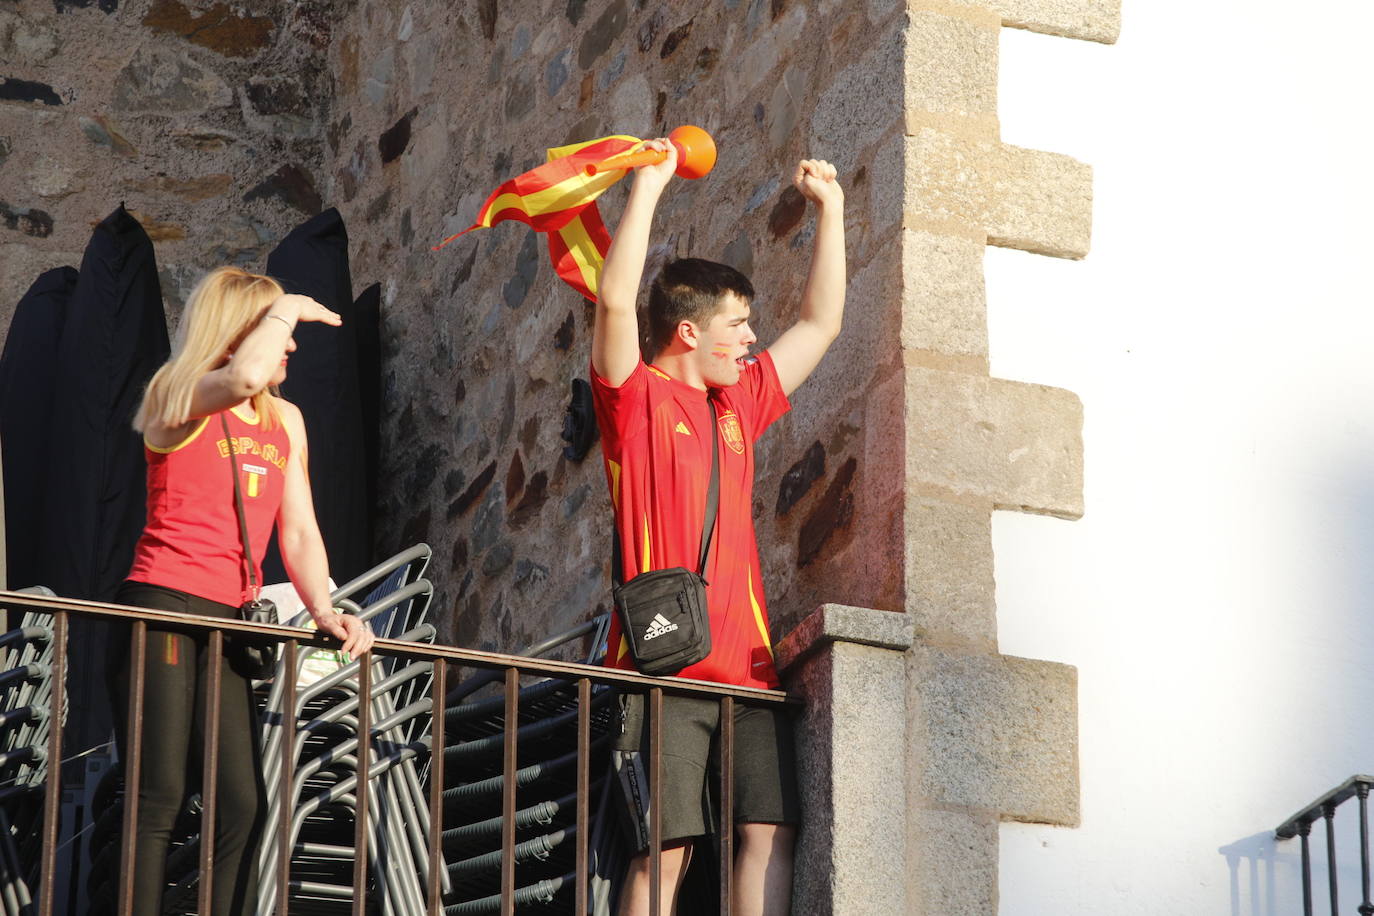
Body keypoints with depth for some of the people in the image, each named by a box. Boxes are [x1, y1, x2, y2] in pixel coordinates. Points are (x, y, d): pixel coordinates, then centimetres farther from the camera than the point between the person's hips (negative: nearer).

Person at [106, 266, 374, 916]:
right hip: (162, 610, -7)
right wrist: (286, 308, -9)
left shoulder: (286, 423, 19)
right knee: (157, 798, -12)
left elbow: (298, 533, 16)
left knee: (243, 803, 2)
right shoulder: (179, 398, -3)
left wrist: (324, 610, -1)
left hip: (225, 621, 8)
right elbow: (244, 376, -27)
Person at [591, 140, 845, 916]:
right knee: (667, 846, -10)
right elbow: (617, 299, -13)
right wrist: (649, 187, -12)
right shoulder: (637, 400, 3)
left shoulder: (740, 405, 21)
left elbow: (821, 323, 29)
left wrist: (830, 207, 29)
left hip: (747, 667, 6)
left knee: (772, 831, -5)